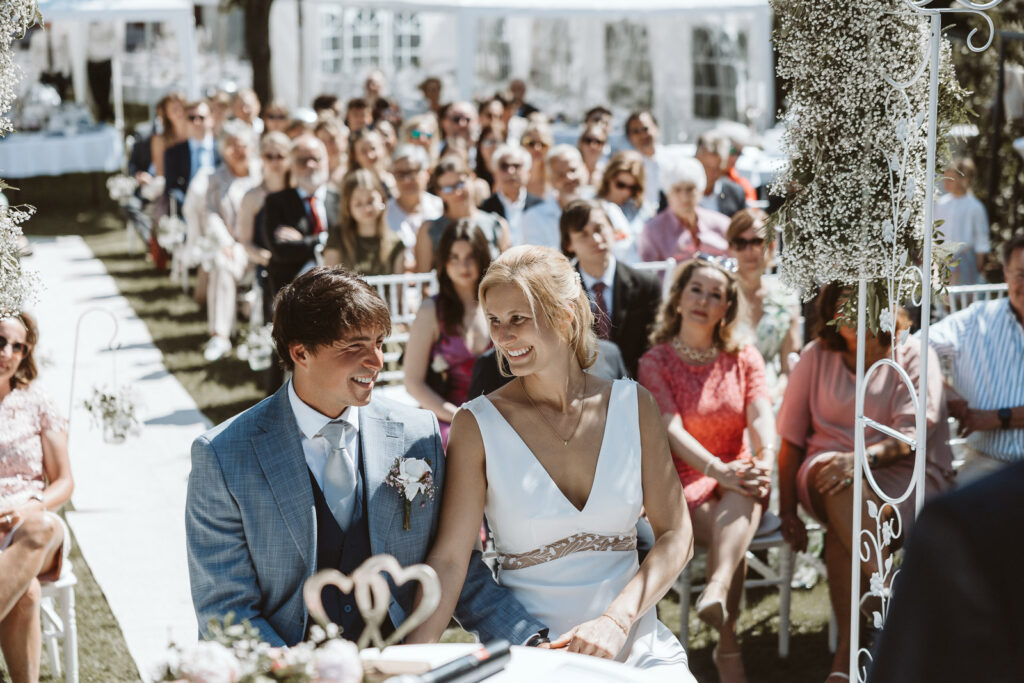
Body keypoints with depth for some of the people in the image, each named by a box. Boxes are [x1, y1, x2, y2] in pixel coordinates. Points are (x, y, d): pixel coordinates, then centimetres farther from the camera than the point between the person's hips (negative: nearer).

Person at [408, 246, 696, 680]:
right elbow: (449, 560, -8)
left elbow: (675, 536, 2)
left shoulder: (631, 405, 3)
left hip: (634, 647, 1)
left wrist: (616, 620, -13)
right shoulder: (478, 424, -3)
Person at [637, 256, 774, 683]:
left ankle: (716, 591, -59)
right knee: (731, 534, -34)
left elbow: (761, 415, -6)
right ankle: (728, 649, -35)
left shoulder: (744, 358, 12)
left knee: (746, 496, -37)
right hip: (684, 482, -2)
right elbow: (672, 429, -13)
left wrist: (764, 460, -29)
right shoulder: (655, 362, 3)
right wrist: (719, 469, -31)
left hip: (736, 476, 2)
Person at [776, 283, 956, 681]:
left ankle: (847, 650, -33)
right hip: (826, 470, 2)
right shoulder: (817, 357, 10)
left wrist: (864, 458, -30)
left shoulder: (913, 356, 3)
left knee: (845, 519, -35)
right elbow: (791, 439, 9)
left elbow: (913, 433, -10)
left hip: (900, 473, -2)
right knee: (841, 488, -36)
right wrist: (787, 511, 1)